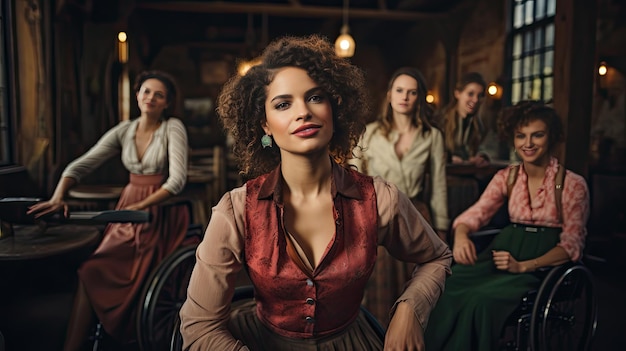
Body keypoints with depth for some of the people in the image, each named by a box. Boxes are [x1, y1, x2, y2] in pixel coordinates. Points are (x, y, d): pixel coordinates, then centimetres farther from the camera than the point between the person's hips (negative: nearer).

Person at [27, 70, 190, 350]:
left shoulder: (173, 128, -6)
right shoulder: (123, 131, 8)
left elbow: (177, 179, -16)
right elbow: (81, 165, 3)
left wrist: (142, 206, -27)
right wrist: (58, 197, -14)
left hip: (160, 213, -4)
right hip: (129, 208, 5)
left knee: (94, 272, -17)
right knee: (92, 271, -15)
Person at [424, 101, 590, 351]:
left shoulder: (572, 184, -1)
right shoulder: (506, 177, 10)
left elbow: (572, 243, -4)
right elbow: (475, 214, 5)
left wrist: (524, 266, -19)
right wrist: (461, 235, -21)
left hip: (544, 263, -3)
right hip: (505, 252, 3)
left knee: (482, 298, -33)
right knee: (449, 285, -28)